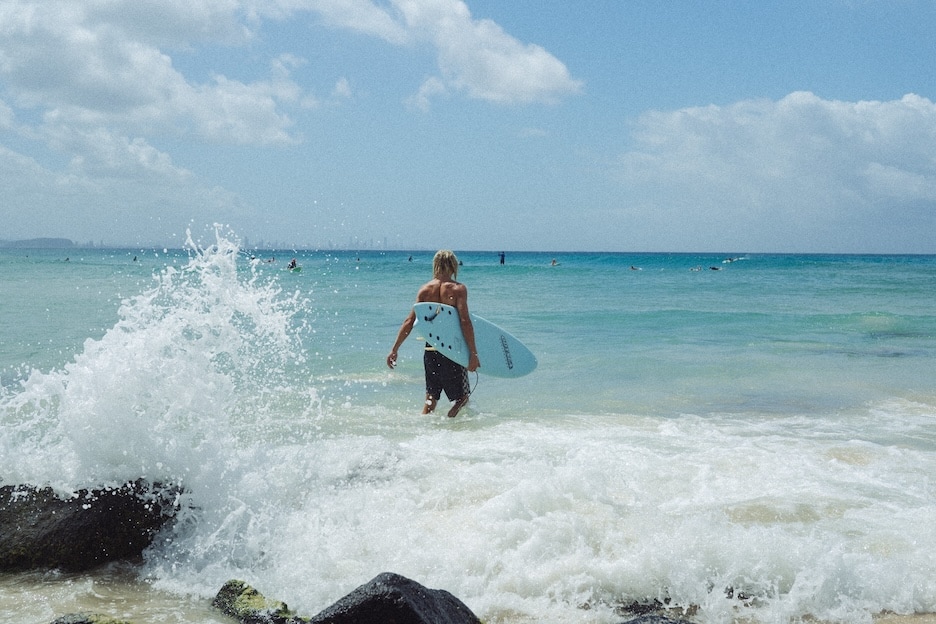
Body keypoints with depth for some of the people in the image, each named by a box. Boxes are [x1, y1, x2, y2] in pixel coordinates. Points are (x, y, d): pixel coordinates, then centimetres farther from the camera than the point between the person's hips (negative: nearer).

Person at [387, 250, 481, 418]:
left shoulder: (424, 289, 4)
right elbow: (465, 322, -16)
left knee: (431, 398, 19)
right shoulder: (458, 289, -7)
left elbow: (409, 321, 0)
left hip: (430, 350, 4)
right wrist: (473, 354, -15)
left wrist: (394, 349, 4)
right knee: (462, 398, 9)